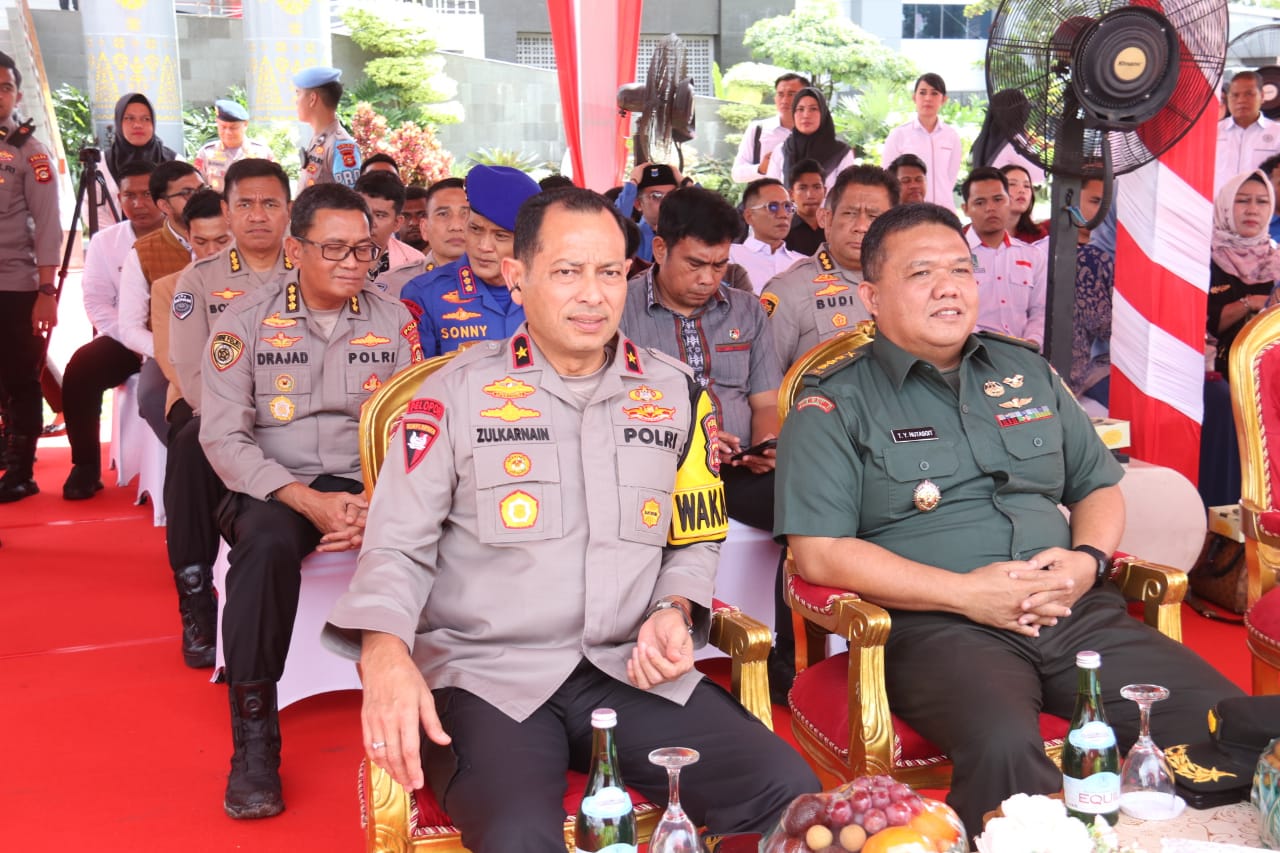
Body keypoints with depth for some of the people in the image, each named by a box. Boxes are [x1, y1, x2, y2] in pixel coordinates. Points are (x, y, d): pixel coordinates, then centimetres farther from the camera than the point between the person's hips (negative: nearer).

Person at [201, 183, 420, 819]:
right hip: (273, 488, -1)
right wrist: (308, 501, -20)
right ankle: (254, 740, -25)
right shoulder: (247, 321, 1)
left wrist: (382, 502, -19)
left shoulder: (394, 321, 6)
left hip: (369, 486, 2)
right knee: (267, 542, -35)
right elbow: (224, 437, -7)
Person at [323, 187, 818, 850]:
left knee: (793, 793, -17)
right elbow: (398, 547, 0)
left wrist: (672, 612, 0)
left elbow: (693, 539, 21)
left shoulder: (674, 392, 12)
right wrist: (386, 656, -19)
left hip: (631, 671, 4)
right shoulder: (456, 393, 2)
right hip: (486, 676, -3)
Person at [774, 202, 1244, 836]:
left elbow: (1100, 486, 26)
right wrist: (964, 592, -13)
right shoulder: (835, 405, 3)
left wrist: (1088, 559, 2)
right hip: (935, 623, -5)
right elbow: (818, 551, -7)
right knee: (1005, 748, -36)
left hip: (1078, 612, 5)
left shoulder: (1028, 372, 20)